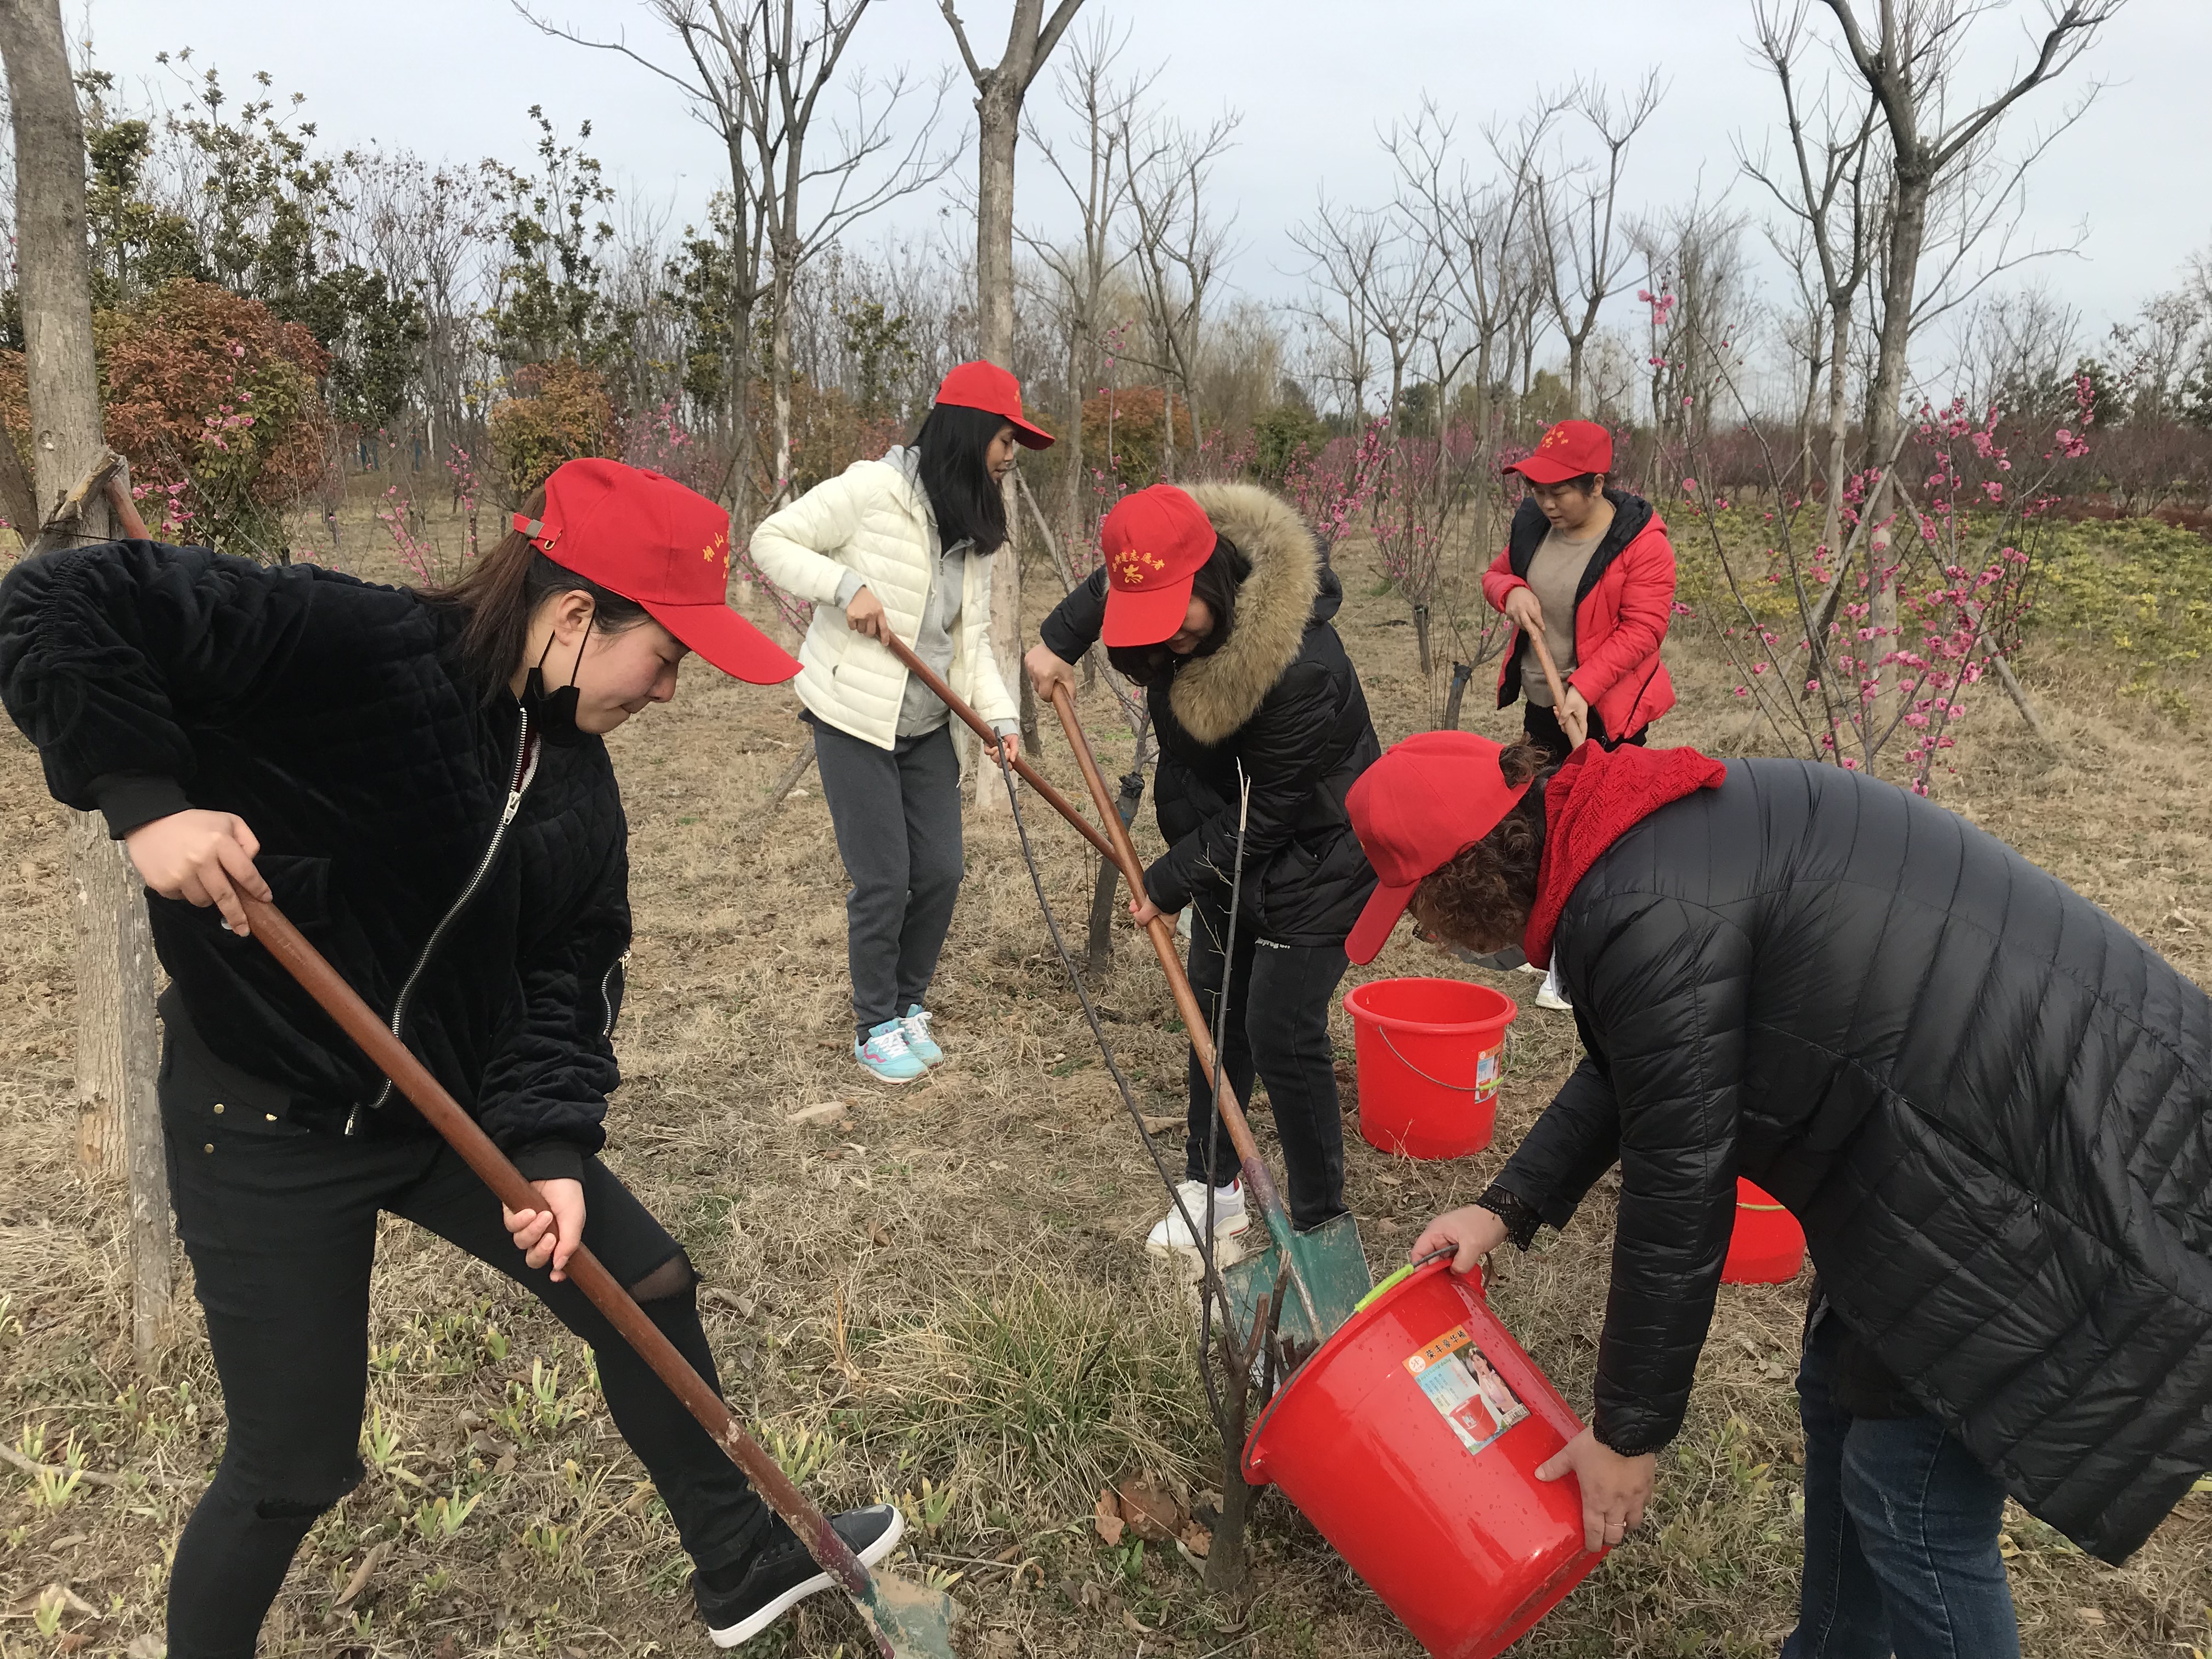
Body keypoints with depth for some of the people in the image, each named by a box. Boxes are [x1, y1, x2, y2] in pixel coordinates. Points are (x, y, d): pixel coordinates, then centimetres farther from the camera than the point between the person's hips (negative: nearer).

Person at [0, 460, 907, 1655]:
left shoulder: (577, 779, -2)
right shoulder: (351, 647, -24)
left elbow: (568, 971, -1)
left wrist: (551, 1144, -13)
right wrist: (143, 795, -33)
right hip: (268, 1128, -7)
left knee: (648, 1290, 13)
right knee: (294, 1469, 4)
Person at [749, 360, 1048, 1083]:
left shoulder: (973, 527, 7)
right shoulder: (872, 489, -15)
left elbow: (973, 639, 4)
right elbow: (772, 541, -12)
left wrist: (1002, 715, -10)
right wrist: (847, 585, -25)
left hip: (928, 726, 7)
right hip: (855, 718, -7)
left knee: (941, 873, 7)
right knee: (883, 880, -3)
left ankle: (909, 1005, 28)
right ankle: (875, 1027, 17)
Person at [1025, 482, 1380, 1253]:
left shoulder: (1300, 665, -36)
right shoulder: (1163, 609, -14)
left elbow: (1268, 815, -27)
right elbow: (1104, 588, 14)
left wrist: (1169, 883, -19)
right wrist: (1059, 640, 6)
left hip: (1315, 857, -7)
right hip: (1228, 843, 8)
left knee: (1281, 1032, -8)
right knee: (1216, 1008, 14)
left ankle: (1320, 1222, 10)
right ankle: (1212, 1188, 31)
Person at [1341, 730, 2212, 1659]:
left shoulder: (1648, 917, -26)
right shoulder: (1650, 833, 5)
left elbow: (1677, 1198, -18)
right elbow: (1627, 1072, 19)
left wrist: (1628, 1433, -5)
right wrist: (1504, 1209, 17)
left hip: (2068, 1185, -10)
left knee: (1911, 1508, 0)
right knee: (1843, 1399, 20)